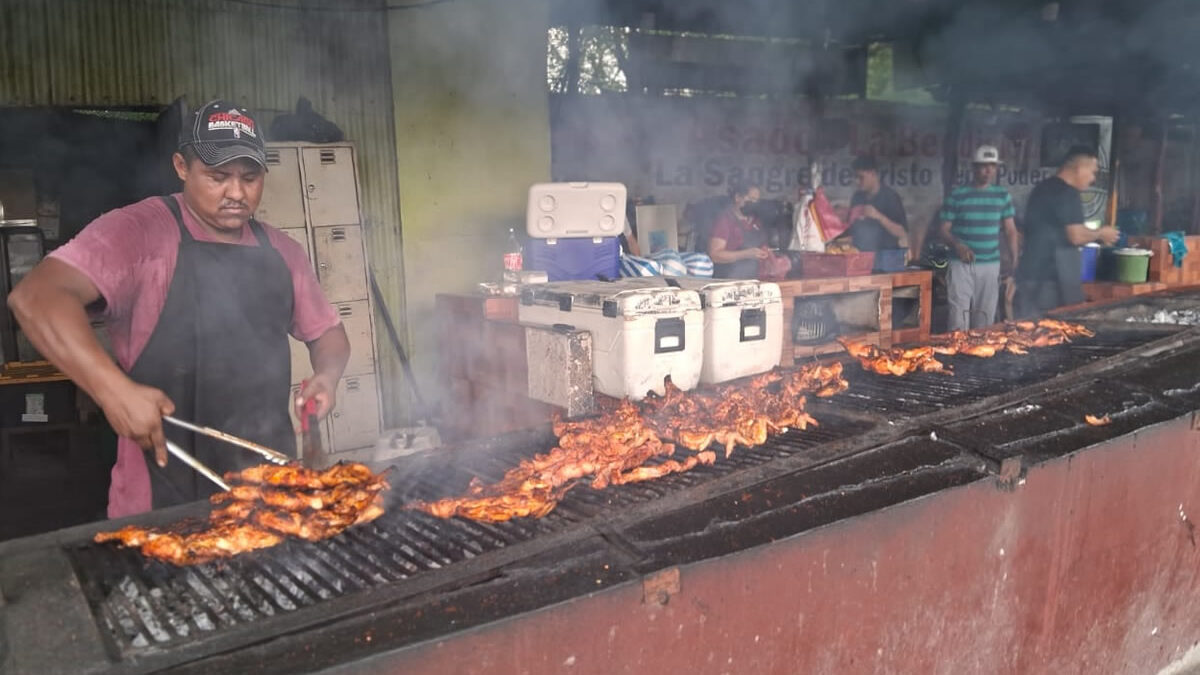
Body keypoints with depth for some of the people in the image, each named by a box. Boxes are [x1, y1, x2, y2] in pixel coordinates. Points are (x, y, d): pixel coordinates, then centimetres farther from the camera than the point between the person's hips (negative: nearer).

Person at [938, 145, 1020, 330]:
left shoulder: (1003, 196, 9)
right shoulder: (957, 195, 0)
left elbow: (1010, 230, 10)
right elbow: (944, 228, 0)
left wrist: (1015, 260, -1)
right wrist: (957, 245, -20)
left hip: (991, 266, 3)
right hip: (961, 265, -3)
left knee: (985, 317, 6)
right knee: (959, 315, -9)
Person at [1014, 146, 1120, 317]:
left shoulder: (1042, 188, 16)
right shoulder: (1067, 194, -12)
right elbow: (1077, 236, -17)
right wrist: (1100, 234, 2)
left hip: (1030, 273, 9)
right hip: (1052, 277, -9)